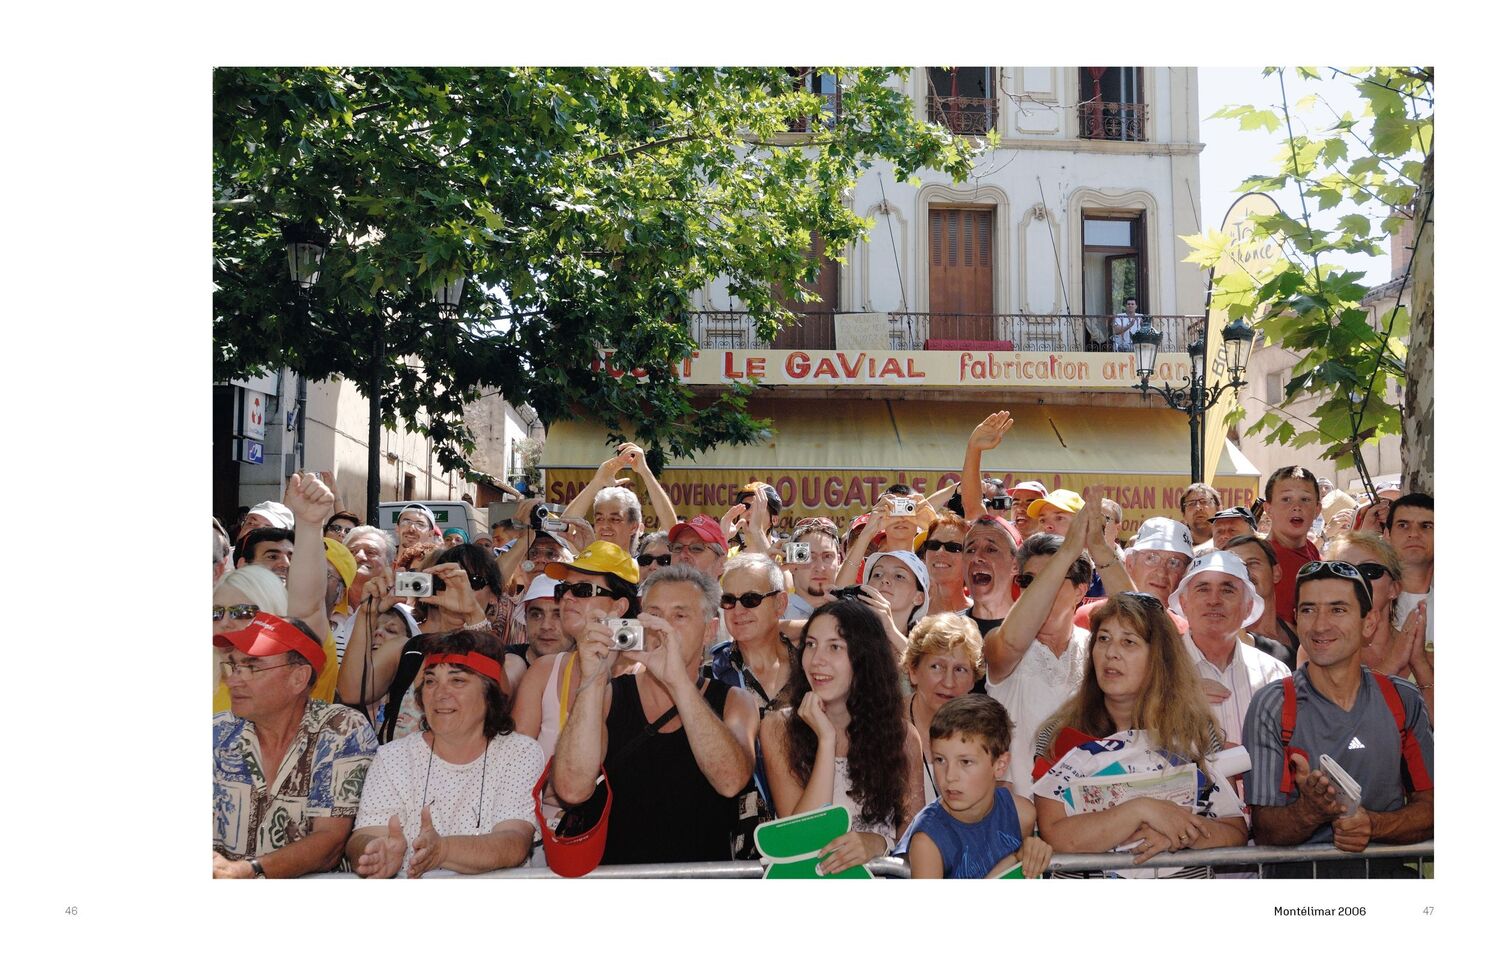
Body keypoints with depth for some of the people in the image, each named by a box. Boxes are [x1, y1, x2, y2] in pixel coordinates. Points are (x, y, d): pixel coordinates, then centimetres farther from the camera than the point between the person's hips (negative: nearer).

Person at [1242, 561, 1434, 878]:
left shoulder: (1404, 701, 9)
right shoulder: (1271, 706, 0)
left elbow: (1429, 805, 8)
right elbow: (1265, 831, -2)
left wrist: (1373, 825, -11)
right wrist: (1310, 810, -23)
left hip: (1389, 870, 1)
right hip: (1299, 872, -1)